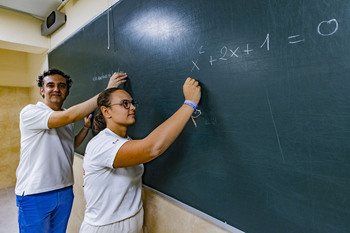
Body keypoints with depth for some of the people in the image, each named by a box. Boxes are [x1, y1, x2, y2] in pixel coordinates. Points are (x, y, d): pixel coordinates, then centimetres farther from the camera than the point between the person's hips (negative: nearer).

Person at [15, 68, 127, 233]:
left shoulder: (67, 120, 7)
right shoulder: (30, 112, -15)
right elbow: (69, 116, -33)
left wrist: (86, 127, 2)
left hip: (65, 191, 6)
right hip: (34, 194, -6)